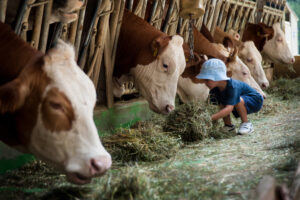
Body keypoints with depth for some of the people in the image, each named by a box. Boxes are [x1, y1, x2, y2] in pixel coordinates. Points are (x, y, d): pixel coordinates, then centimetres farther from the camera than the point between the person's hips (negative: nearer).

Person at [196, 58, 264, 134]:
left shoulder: (232, 86, -36)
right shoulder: (214, 89, -13)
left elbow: (229, 109, -45)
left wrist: (210, 118, -51)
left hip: (255, 100, -7)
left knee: (238, 100, -36)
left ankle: (246, 123, -15)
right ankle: (228, 125, 1)